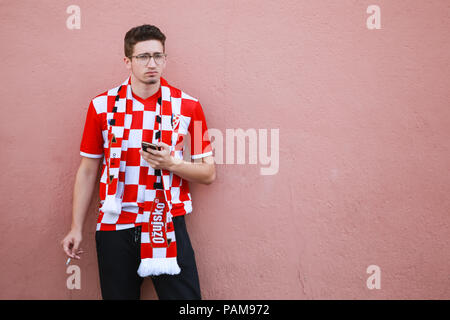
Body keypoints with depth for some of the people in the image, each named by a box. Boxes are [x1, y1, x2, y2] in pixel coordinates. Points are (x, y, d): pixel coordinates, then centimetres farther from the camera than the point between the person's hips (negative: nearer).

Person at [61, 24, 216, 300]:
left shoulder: (188, 106, 2)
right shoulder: (102, 105, 5)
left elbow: (208, 174, 4)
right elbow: (88, 170, 9)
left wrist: (170, 163, -14)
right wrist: (77, 228, 7)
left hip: (168, 227, -1)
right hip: (114, 228, 1)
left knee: (185, 297, -1)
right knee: (118, 294, 10)